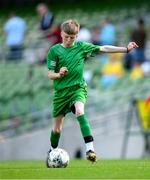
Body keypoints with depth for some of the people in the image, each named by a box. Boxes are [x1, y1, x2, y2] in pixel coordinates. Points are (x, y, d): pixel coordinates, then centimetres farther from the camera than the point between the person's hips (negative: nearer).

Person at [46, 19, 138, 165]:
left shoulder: (82, 47, 3)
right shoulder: (54, 51, -1)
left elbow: (103, 49, 3)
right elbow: (50, 75, -1)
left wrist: (126, 49, -3)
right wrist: (59, 74, -24)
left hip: (78, 88, -1)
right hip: (61, 92, 1)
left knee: (80, 111, -32)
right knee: (57, 128, 7)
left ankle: (90, 148, -39)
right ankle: (52, 151, 36)